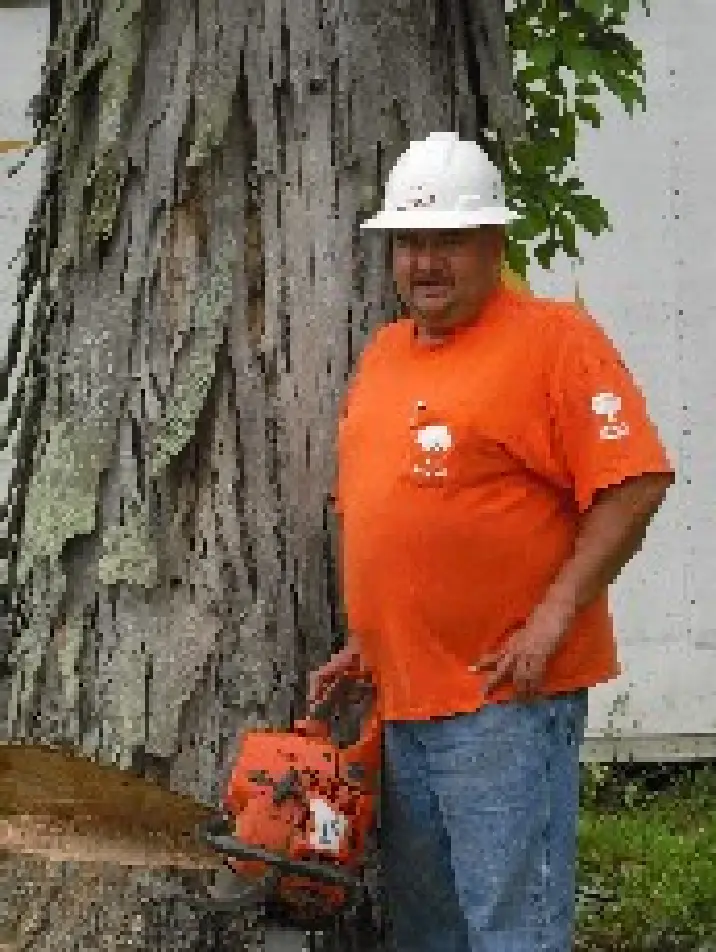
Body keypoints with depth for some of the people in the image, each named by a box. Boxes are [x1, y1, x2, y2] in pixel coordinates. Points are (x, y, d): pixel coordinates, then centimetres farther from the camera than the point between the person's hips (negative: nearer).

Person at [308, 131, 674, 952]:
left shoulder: (554, 337, -8)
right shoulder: (382, 354, 16)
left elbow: (635, 481, -15)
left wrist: (556, 615, -18)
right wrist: (362, 641, 16)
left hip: (505, 699, -8)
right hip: (400, 699, 8)